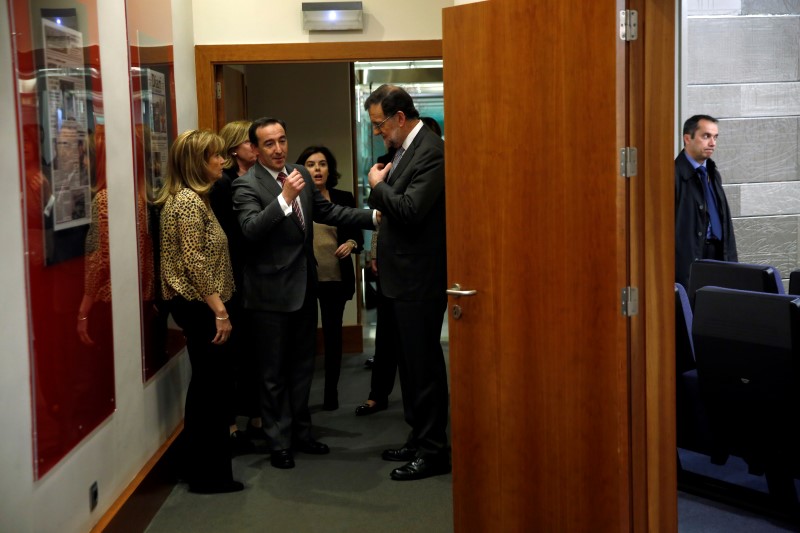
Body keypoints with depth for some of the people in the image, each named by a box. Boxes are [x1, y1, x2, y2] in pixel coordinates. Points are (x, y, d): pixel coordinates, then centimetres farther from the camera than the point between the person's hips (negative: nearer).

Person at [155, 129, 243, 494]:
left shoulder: (193, 198, 15)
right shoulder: (189, 201, -16)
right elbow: (194, 262, -22)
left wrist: (217, 307, 18)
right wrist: (220, 310, -22)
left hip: (197, 305, 10)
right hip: (198, 306, -10)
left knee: (208, 381, 16)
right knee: (213, 382, -4)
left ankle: (201, 464, 26)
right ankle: (209, 473, 4)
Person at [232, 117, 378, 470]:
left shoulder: (300, 175, 7)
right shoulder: (246, 185, -14)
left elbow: (327, 212, 12)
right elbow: (251, 229, -27)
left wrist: (373, 217, 4)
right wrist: (285, 197, -37)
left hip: (304, 285, 7)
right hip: (270, 292, -7)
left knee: (302, 365, 17)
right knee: (274, 373, 5)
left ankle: (300, 433, 31)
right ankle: (279, 443, 17)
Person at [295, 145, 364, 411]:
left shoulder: (344, 198, 5)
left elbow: (358, 236, 9)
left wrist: (351, 244, -11)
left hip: (335, 278, 2)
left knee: (333, 334, 9)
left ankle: (331, 392, 19)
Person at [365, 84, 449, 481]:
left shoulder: (431, 151, -16)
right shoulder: (405, 150, 13)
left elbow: (411, 209, -25)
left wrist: (378, 184, -12)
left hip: (420, 280, -10)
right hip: (400, 278, 10)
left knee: (423, 365, -2)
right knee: (410, 362, 17)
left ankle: (433, 451, 9)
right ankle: (419, 439, 29)